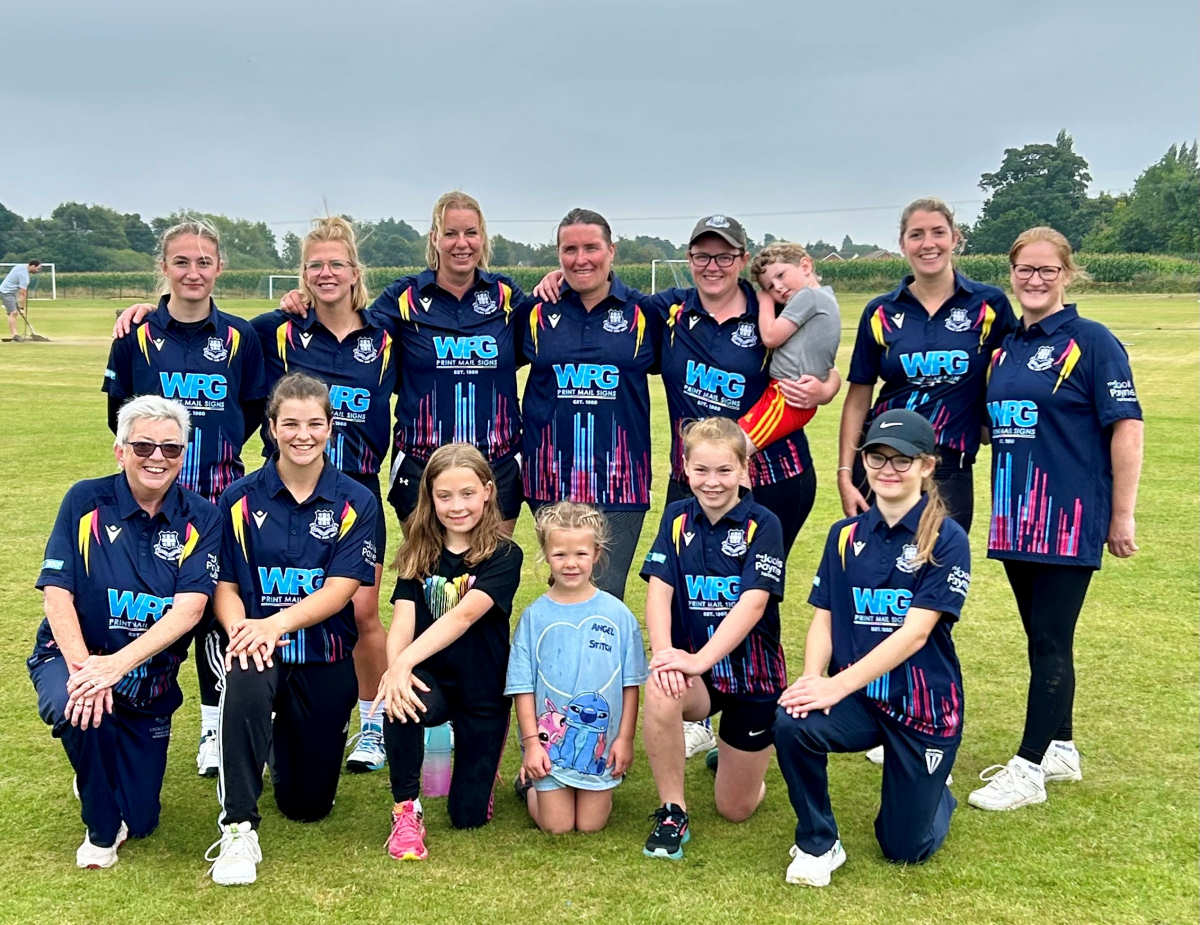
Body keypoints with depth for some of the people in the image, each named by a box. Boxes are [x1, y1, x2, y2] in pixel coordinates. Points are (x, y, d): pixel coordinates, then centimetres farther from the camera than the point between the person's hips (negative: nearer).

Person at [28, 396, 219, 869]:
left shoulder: (200, 519, -7)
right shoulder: (86, 501, -8)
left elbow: (189, 608, -18)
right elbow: (56, 592, -13)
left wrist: (118, 663, -31)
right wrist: (83, 666, -30)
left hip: (149, 678, 2)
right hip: (71, 657, -1)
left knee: (139, 821, 3)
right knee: (76, 708, -37)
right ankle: (101, 830, -8)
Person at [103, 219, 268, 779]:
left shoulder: (240, 337, 2)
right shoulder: (137, 334, 1)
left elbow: (253, 410, 9)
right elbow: (118, 412, 7)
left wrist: (215, 446, 0)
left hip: (220, 492, 0)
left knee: (214, 605, 5)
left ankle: (214, 725, 18)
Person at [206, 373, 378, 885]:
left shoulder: (355, 503, -4)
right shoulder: (240, 498, -1)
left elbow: (341, 588, -12)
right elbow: (224, 586, -1)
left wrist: (277, 623, -29)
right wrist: (241, 631, -24)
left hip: (326, 656, 1)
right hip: (258, 646, -1)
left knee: (308, 804, 8)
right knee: (246, 686, -40)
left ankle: (287, 739, 43)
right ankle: (238, 830, -26)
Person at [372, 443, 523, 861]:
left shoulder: (504, 555, -12)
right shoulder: (419, 554, 1)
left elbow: (464, 615, -26)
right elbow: (402, 620, -11)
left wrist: (405, 661, -38)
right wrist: (395, 668, -32)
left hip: (483, 691, -2)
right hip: (430, 681, 2)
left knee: (469, 816, 1)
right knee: (399, 701, -35)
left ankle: (483, 755, 35)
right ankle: (406, 810, -12)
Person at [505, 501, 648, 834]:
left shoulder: (617, 614, -4)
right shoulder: (535, 616, -5)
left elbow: (630, 683, 0)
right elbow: (523, 686, -3)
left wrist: (625, 738, -2)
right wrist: (531, 742, -8)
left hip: (601, 741, 1)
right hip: (550, 740, 0)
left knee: (591, 824, 5)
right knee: (556, 825, 4)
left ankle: (600, 786, 35)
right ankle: (531, 783, 31)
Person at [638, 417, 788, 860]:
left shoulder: (762, 525, -11)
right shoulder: (677, 518, 0)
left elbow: (753, 603, -21)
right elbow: (659, 589, -9)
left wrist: (700, 659, -31)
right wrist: (664, 652, -27)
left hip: (751, 673, -1)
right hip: (693, 666, 2)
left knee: (736, 808, 5)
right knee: (660, 690, -36)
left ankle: (740, 753, 42)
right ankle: (672, 814, -15)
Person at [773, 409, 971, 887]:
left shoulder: (947, 540, -11)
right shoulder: (845, 535, 3)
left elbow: (914, 632, -19)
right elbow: (823, 619, 2)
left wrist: (837, 685, -26)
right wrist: (811, 678, -19)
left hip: (924, 705, -3)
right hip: (860, 699, 3)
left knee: (904, 848, 4)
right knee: (791, 722, -30)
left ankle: (934, 789, 40)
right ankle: (817, 844, -5)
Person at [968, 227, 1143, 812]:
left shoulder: (1091, 341, -7)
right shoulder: (1005, 348, 12)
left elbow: (1126, 428, -10)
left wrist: (1122, 517, -11)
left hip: (1069, 519, -7)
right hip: (1016, 517, 7)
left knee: (1051, 642, -2)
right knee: (1041, 639, 14)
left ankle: (1028, 769, 5)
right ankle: (1060, 749, 28)